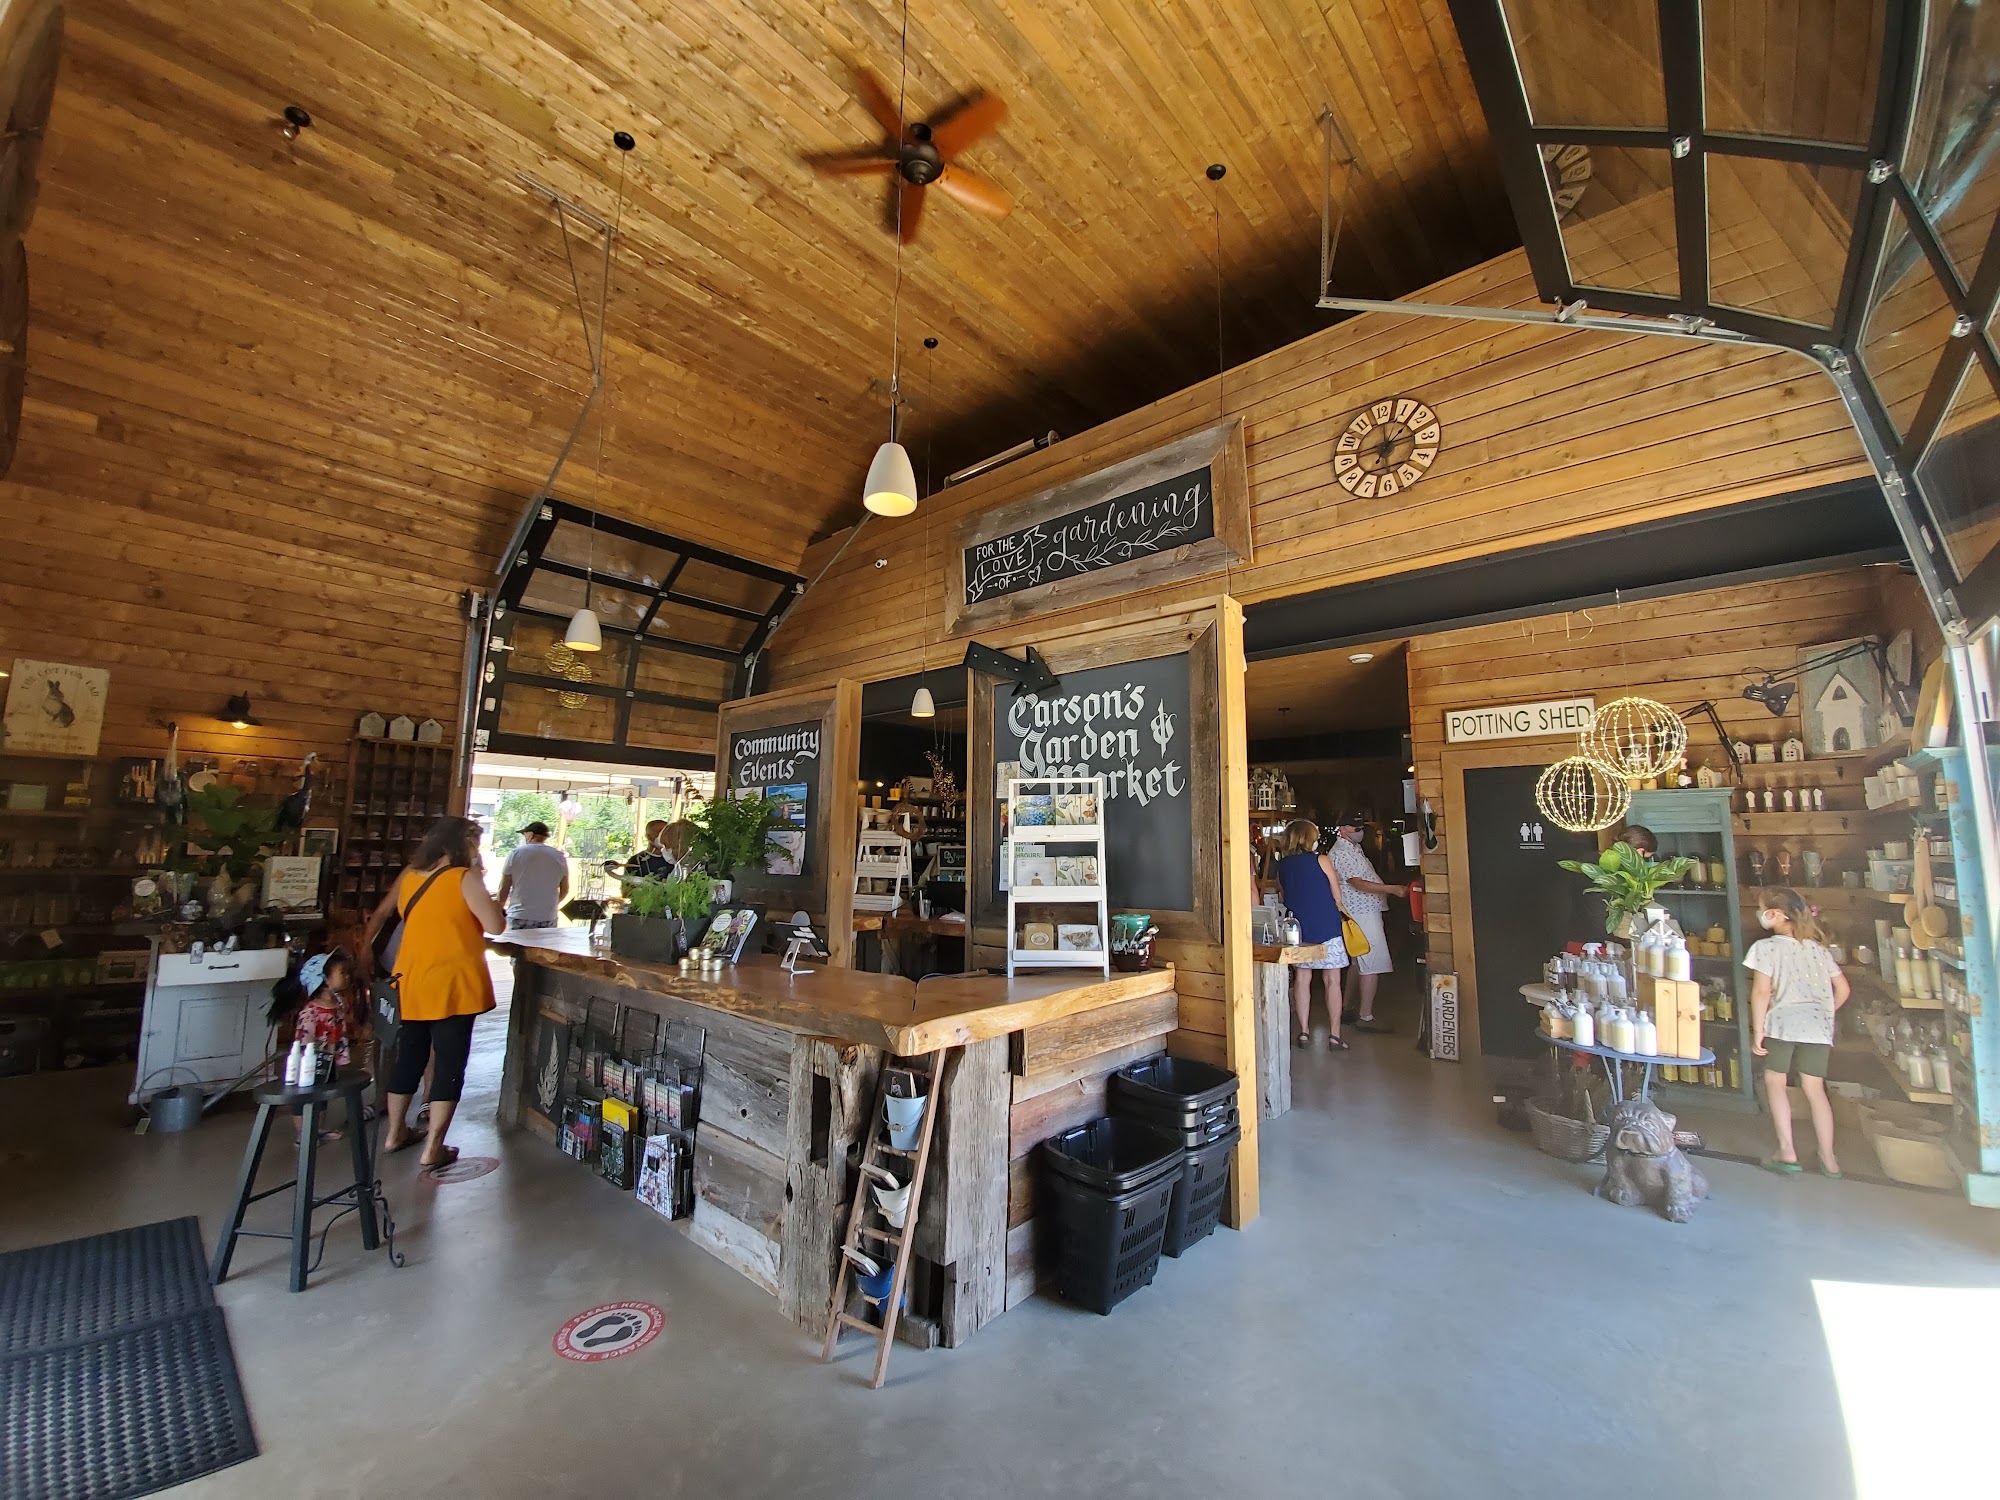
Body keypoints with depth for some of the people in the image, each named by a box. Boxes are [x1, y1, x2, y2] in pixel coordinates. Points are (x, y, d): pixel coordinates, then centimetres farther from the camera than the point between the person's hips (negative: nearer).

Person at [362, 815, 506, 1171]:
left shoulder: (409, 875, 7)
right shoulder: (466, 878, -13)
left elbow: (382, 913, 21)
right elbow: (496, 926, -15)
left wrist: (366, 946, 36)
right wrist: (486, 894, 2)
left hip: (412, 982, 7)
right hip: (453, 985, -7)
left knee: (409, 1055, 20)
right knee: (450, 1062, 2)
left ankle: (395, 1133, 33)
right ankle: (433, 1148, 5)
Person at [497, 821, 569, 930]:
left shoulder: (516, 854, -2)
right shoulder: (559, 857, 4)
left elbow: (503, 889, 2)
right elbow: (565, 890, 11)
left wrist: (500, 908, 20)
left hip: (520, 918, -2)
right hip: (548, 919, 2)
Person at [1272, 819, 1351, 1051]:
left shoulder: (1282, 866, 5)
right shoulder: (1321, 860, -5)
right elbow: (1337, 898, 1)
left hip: (1298, 928, 4)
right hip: (1327, 927, -3)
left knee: (1302, 979, 11)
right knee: (1332, 980, 4)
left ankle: (1304, 1033, 14)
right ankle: (1334, 1036, 7)